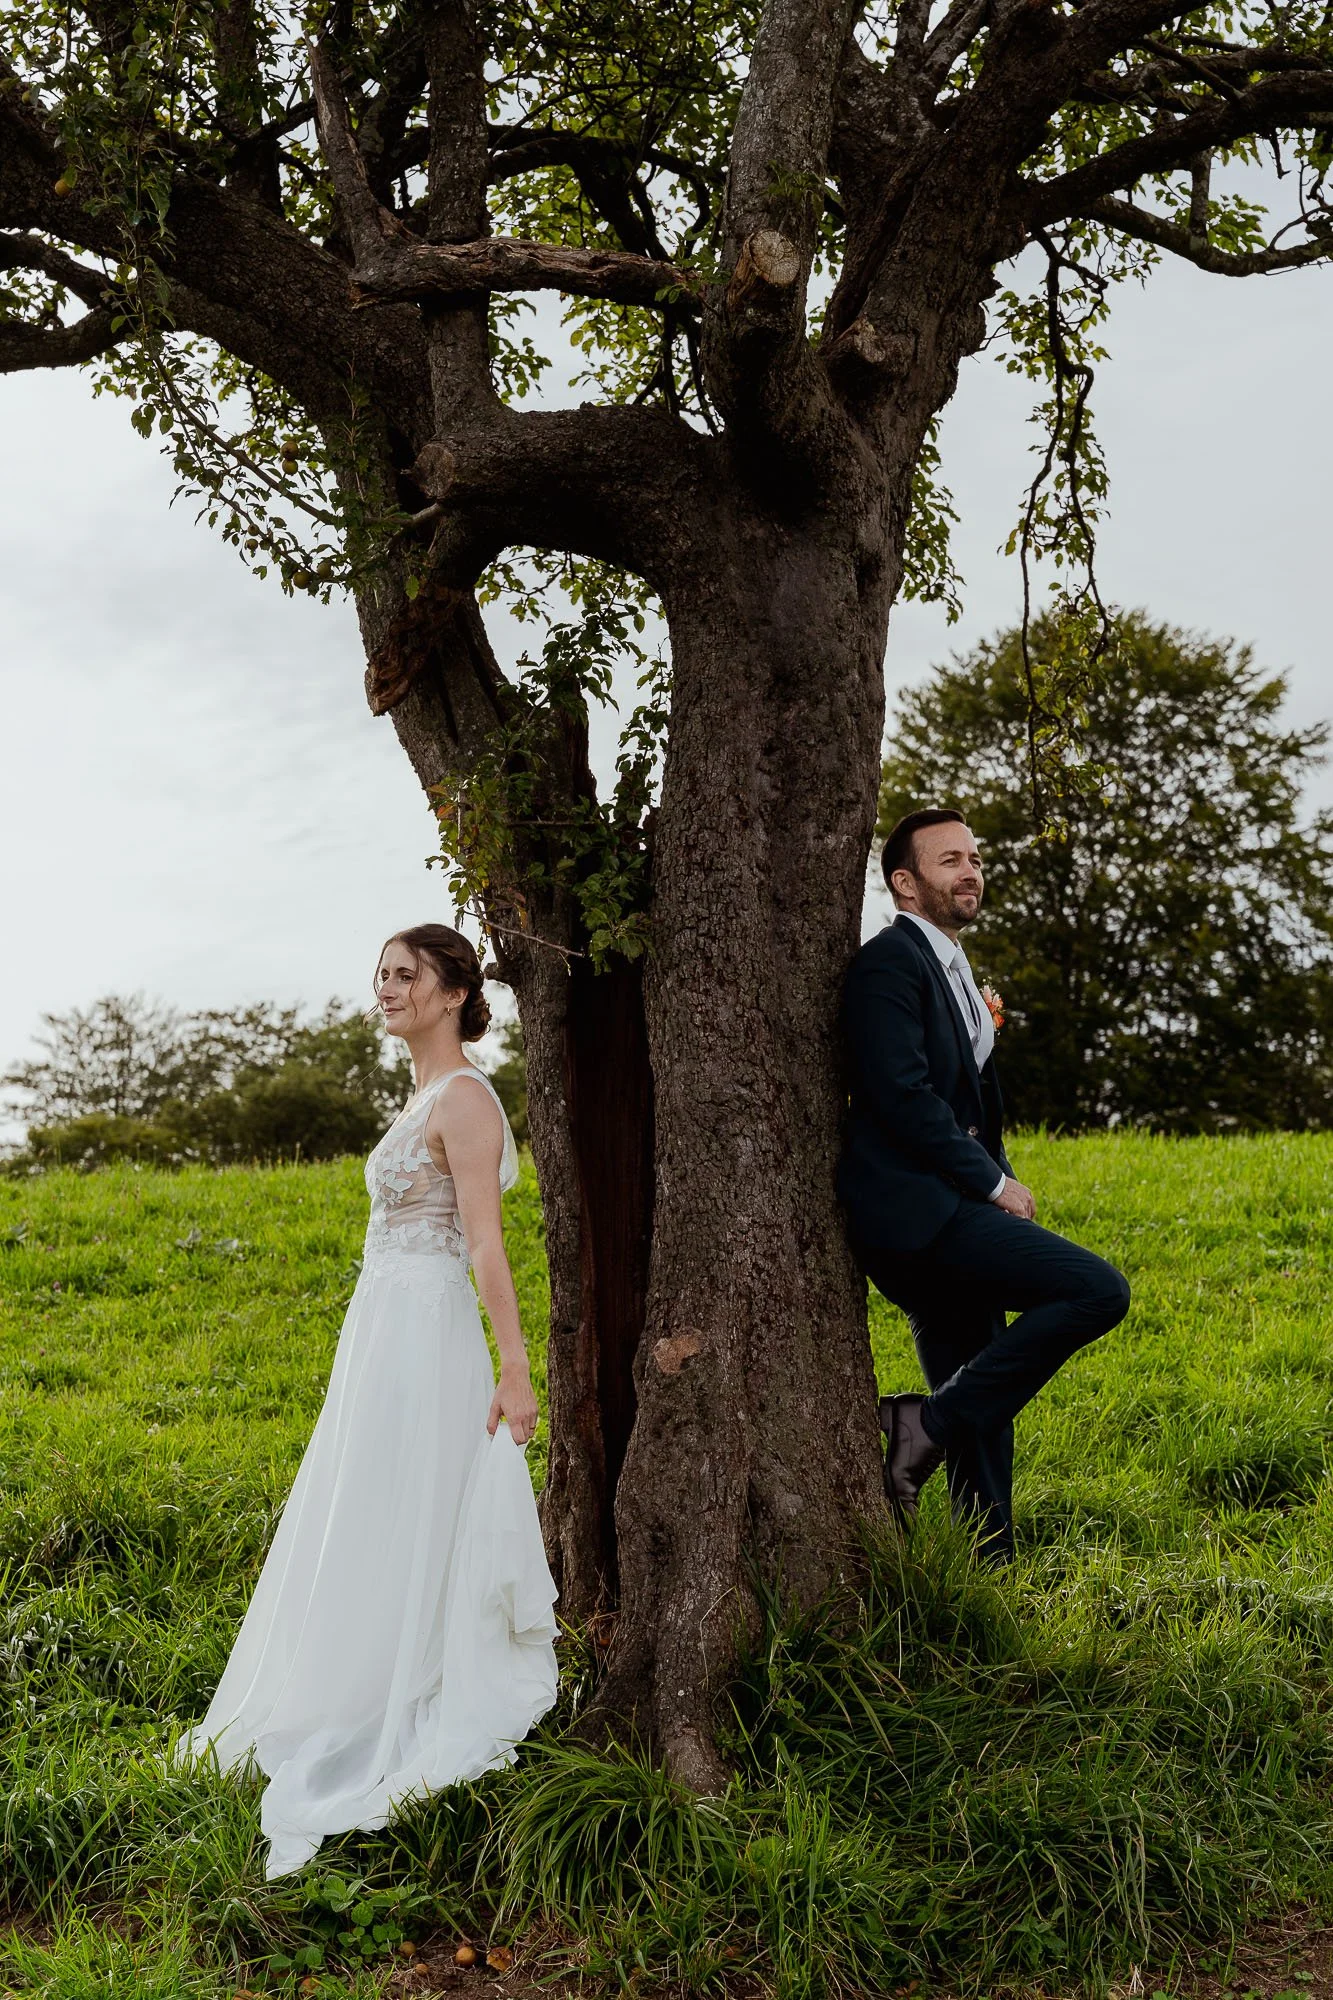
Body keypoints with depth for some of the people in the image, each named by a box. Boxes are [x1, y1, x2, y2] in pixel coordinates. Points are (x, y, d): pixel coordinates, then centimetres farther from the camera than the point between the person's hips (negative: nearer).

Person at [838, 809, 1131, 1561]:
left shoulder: (954, 969, 21)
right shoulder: (889, 962, -9)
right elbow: (903, 1096, -19)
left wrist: (997, 1181, 11)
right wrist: (994, 1183, -12)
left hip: (946, 1215, 10)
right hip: (916, 1208, -10)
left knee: (983, 1410, 11)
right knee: (1098, 1290, -20)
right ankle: (927, 1425, -13)